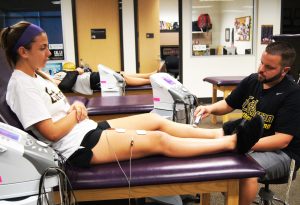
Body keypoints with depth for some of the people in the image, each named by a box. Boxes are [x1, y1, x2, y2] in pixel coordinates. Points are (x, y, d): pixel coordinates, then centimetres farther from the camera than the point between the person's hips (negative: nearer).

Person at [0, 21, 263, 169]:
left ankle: (221, 133, 6)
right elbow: (52, 133, -21)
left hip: (88, 129, 10)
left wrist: (76, 107, -5)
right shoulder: (22, 85, -16)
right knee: (158, 140, -14)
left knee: (155, 120, 2)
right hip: (80, 145, -10)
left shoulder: (35, 77, 14)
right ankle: (232, 143, -7)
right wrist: (76, 112, -5)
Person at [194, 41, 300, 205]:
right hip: (247, 138, 7)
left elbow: (282, 140, -23)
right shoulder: (251, 81, 2)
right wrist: (210, 108, -8)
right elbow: (228, 105, 15)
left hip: (280, 151, -7)